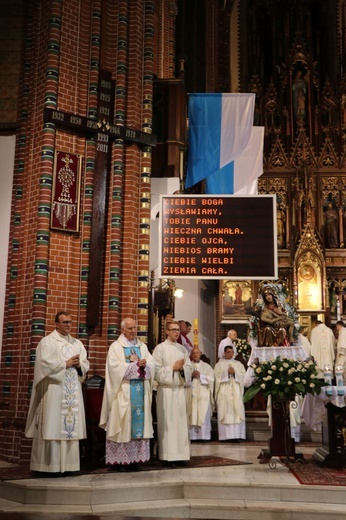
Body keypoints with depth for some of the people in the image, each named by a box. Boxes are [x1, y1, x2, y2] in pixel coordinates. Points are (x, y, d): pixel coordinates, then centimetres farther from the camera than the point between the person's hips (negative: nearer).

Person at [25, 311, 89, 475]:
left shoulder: (77, 343, 17)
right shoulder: (47, 342, 0)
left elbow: (86, 364, 13)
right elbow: (45, 364, -13)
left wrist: (79, 365, -9)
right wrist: (66, 363, -10)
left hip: (73, 392, 5)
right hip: (54, 390, -5)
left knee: (72, 424, 2)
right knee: (53, 426, -7)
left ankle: (67, 464, 7)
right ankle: (51, 465, -2)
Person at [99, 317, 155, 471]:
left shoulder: (143, 347, 16)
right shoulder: (115, 347, 2)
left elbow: (152, 365, 6)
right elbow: (115, 367, -12)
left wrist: (143, 364, -14)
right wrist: (136, 365, -15)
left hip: (141, 393, 4)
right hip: (123, 393, -4)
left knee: (140, 423, 1)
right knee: (123, 424, -5)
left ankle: (135, 458, 7)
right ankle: (120, 460, 1)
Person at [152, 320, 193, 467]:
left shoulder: (183, 349, 14)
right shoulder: (160, 348, -2)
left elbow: (189, 368, 9)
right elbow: (156, 370, -9)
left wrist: (182, 368, -10)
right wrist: (172, 368, -13)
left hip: (180, 390, 5)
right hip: (166, 390, -5)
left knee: (181, 422, 4)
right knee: (167, 423, -4)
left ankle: (179, 455, 11)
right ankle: (167, 456, 1)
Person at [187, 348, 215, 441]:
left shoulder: (206, 366, 13)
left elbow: (211, 378, 1)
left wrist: (200, 376, -9)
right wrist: (191, 375, -11)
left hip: (203, 396, 0)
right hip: (191, 395, 1)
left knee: (203, 416, -6)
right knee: (191, 416, -4)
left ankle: (204, 436, -5)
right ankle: (192, 436, -2)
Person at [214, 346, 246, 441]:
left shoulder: (238, 364, 18)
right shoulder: (219, 364, 12)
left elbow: (242, 375, 5)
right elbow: (217, 375, -1)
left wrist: (234, 372, -10)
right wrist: (227, 372, -12)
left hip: (236, 391, 2)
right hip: (224, 392, -2)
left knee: (237, 411, -8)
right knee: (224, 412, -9)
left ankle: (237, 434, -7)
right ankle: (225, 435, -10)